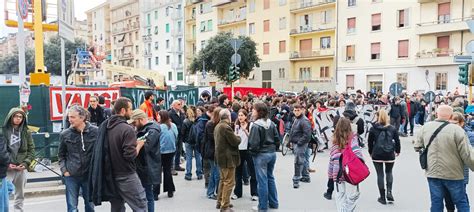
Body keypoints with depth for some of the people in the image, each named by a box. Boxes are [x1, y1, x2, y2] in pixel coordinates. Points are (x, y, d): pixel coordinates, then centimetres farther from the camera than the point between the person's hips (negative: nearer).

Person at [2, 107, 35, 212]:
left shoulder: (26, 132, 5)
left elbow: (31, 149, 6)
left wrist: (26, 163, -7)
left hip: (22, 168, 2)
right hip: (7, 168, -2)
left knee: (20, 194, 11)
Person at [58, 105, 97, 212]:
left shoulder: (96, 131, -8)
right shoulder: (65, 134, -3)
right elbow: (61, 155, 9)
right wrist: (64, 170, 0)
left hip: (89, 175, 0)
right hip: (71, 176, 0)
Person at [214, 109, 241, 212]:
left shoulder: (217, 126, 11)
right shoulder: (226, 127, -20)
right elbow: (235, 142, -19)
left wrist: (235, 138, 13)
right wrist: (238, 137, 2)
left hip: (221, 157, 10)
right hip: (228, 158, -10)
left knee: (223, 180, 20)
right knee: (229, 182, -3)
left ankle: (220, 202, 29)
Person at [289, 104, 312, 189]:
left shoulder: (304, 121, -17)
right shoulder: (296, 119, 14)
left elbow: (307, 134, -23)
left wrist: (299, 142, -20)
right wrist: (292, 141, 16)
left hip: (301, 144, -10)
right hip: (296, 143, 10)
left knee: (298, 161, -7)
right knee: (301, 161, 17)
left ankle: (296, 179, -1)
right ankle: (306, 177, 28)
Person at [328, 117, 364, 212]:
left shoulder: (335, 140, 4)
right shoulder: (352, 138, -5)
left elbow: (331, 159, 6)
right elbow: (357, 154, -12)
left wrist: (331, 173, 13)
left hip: (338, 173, 4)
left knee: (340, 196, 14)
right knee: (352, 196, 5)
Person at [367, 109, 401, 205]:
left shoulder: (373, 128, -4)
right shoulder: (392, 128, 1)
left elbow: (370, 142, 1)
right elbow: (397, 141, 5)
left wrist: (371, 152, 16)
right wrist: (397, 151, 21)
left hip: (377, 154, -1)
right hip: (390, 154, 2)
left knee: (380, 174, 6)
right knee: (389, 172, 20)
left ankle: (382, 197, 10)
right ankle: (389, 192, 1)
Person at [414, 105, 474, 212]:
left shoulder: (425, 127, -2)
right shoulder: (457, 130, -17)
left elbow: (417, 147, 11)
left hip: (432, 173, 3)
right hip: (453, 174, -3)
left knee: (436, 203, 11)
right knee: (462, 203, 13)